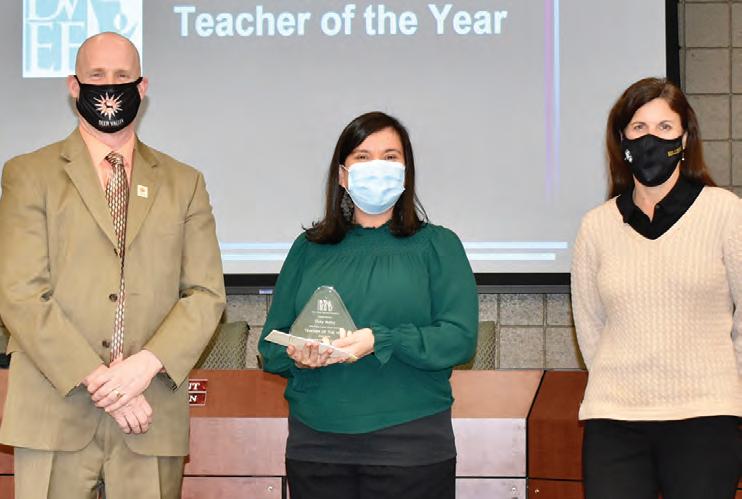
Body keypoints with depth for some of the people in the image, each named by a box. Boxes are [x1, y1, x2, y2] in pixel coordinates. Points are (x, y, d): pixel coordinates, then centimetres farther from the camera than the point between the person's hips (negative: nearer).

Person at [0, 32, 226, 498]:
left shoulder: (184, 183, 13)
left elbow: (206, 293, 6)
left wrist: (149, 363, -11)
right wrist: (96, 379, -13)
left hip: (153, 419, 2)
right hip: (57, 416, -1)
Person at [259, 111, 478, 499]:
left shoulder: (437, 245, 7)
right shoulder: (309, 249, 14)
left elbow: (460, 339, -5)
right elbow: (270, 345, 12)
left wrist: (380, 342, -19)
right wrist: (295, 357, -11)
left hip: (410, 448, -2)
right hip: (315, 444, 2)